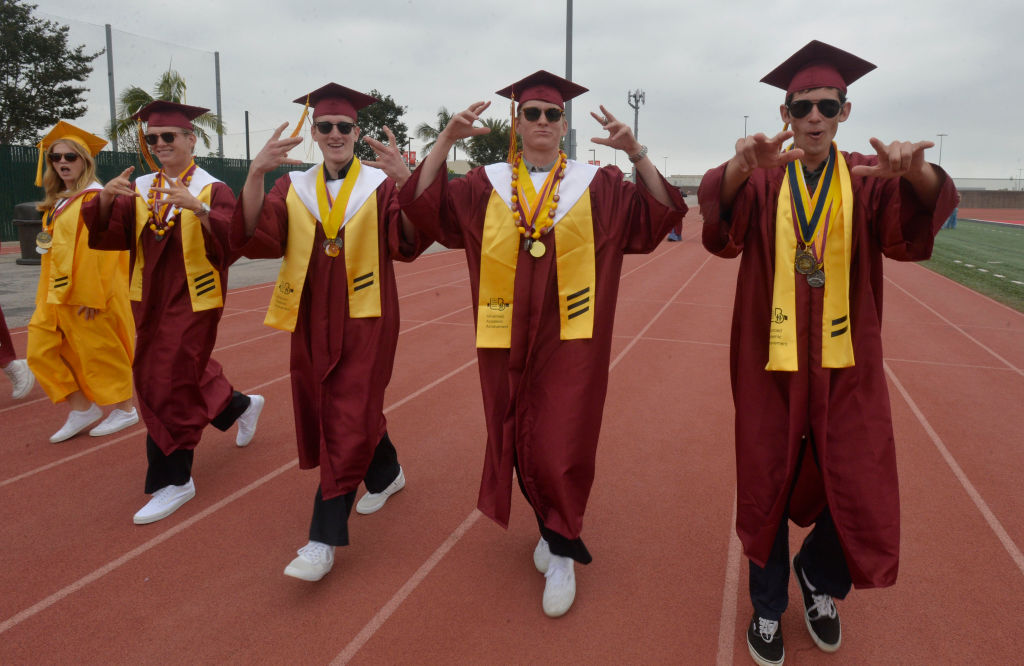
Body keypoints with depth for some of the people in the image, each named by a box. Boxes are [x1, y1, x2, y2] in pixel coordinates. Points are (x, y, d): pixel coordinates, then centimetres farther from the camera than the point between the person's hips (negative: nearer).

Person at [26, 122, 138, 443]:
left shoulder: (95, 198, -13)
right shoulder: (57, 202, 14)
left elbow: (101, 249, -18)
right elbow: (53, 249, 19)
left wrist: (91, 295, -21)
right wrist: (47, 293, 16)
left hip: (87, 292, -9)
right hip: (56, 292, 9)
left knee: (98, 352, 1)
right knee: (41, 351, 8)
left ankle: (125, 410, 17)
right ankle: (82, 408, 18)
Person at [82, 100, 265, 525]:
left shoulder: (213, 190, -7)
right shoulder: (139, 189, 7)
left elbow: (234, 239, -22)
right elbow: (103, 232, -4)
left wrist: (199, 209, -37)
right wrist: (106, 197, -23)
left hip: (192, 303, -6)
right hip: (152, 301, 6)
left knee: (171, 387, -4)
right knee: (187, 378, 18)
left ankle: (172, 481, 8)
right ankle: (241, 406, 46)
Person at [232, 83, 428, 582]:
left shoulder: (380, 184, -3)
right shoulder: (293, 187, 6)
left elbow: (408, 243, -17)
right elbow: (254, 236, -9)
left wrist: (406, 181, -31)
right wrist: (255, 175, -24)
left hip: (365, 318, -4)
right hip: (313, 319, 4)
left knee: (347, 421, -5)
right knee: (356, 410, 17)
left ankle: (325, 539, 1)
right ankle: (387, 473, 44)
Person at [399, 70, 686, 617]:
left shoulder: (596, 185, 3)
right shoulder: (486, 185, 5)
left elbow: (662, 214, -4)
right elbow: (423, 205, -6)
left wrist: (636, 153, -16)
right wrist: (445, 142, -15)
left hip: (571, 339, -2)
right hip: (508, 338, 2)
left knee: (561, 444, -2)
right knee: (519, 441, 12)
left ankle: (561, 551, 20)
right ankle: (555, 528, 37)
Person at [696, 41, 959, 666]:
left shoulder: (867, 179, 1)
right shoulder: (762, 179, -2)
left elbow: (912, 227, -20)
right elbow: (725, 227, -23)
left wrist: (915, 172, -42)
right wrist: (740, 168, -44)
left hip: (846, 367, 1)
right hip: (771, 363, -1)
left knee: (861, 496, 3)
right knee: (768, 489, 10)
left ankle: (820, 577, 36)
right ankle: (768, 608, 33)